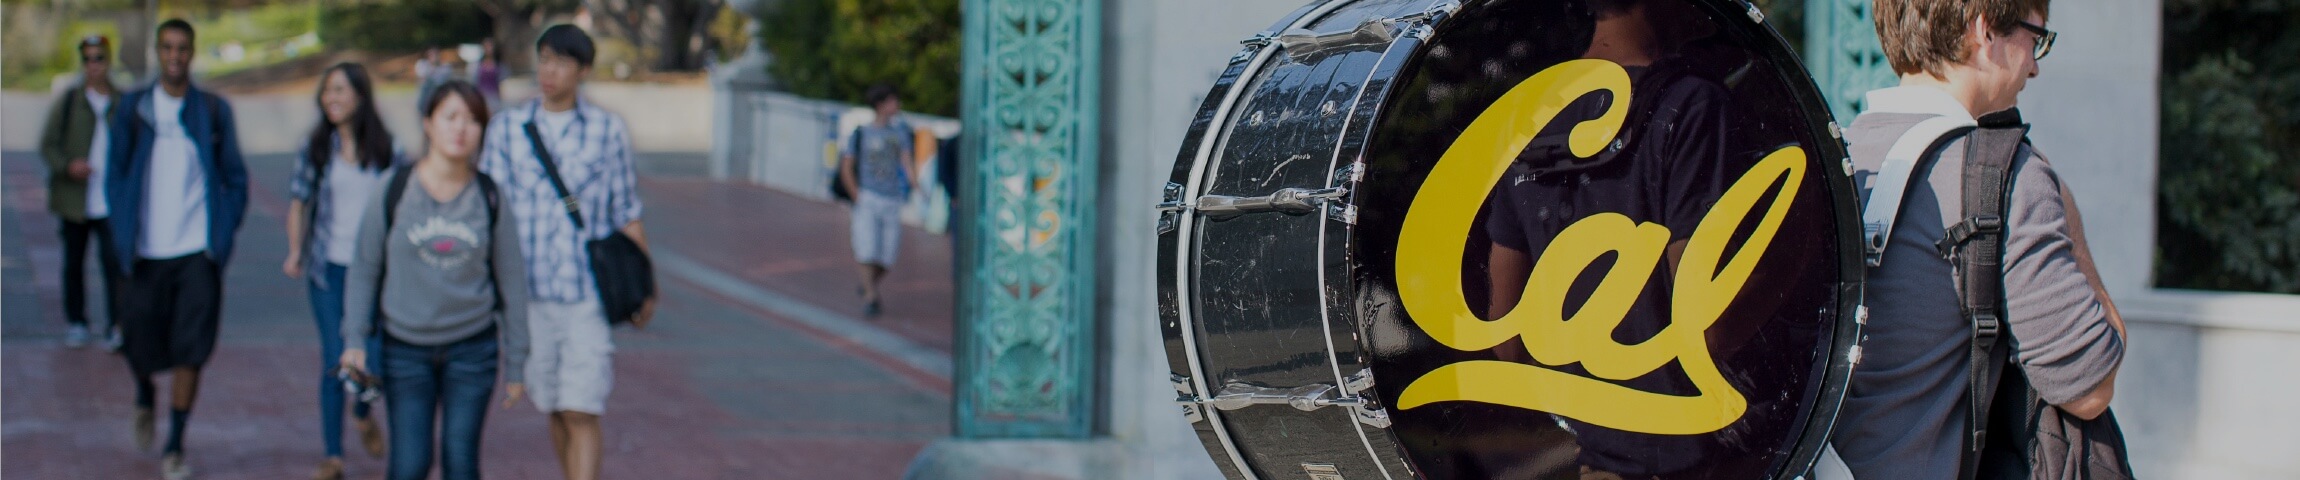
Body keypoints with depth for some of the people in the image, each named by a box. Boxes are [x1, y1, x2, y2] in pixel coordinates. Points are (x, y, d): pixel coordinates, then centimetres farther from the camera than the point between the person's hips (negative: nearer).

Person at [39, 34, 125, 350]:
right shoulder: (68, 102, 2)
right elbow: (47, 144, 2)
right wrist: (67, 166, -17)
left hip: (111, 203, -2)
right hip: (74, 201, 2)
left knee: (113, 264, -10)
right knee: (74, 264, 11)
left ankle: (116, 327, -8)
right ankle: (76, 324, 23)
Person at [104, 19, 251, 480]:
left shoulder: (214, 110, 4)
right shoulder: (134, 108, 4)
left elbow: (235, 178, 9)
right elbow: (115, 175, 9)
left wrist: (224, 232, -2)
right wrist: (123, 235, -2)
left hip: (197, 252, -1)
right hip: (146, 252, 1)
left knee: (189, 353, -4)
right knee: (141, 346, 5)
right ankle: (145, 399, 40)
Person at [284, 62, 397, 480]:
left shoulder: (385, 149, 0)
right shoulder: (317, 146, 2)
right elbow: (298, 199, 9)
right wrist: (295, 250, 1)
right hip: (329, 267, 0)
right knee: (335, 361, -4)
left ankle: (363, 412, 30)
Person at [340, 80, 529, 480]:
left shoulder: (489, 197, -1)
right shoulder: (395, 190, -4)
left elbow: (511, 281, 5)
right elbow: (365, 269, 4)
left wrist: (515, 365, 6)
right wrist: (354, 338, -5)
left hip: (472, 348, 1)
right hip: (405, 349, -1)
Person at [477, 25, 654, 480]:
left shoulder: (608, 129, 3)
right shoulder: (506, 127, 4)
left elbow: (627, 214, 8)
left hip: (590, 293, -2)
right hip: (529, 292, 2)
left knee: (581, 414, -10)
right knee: (555, 410, 13)